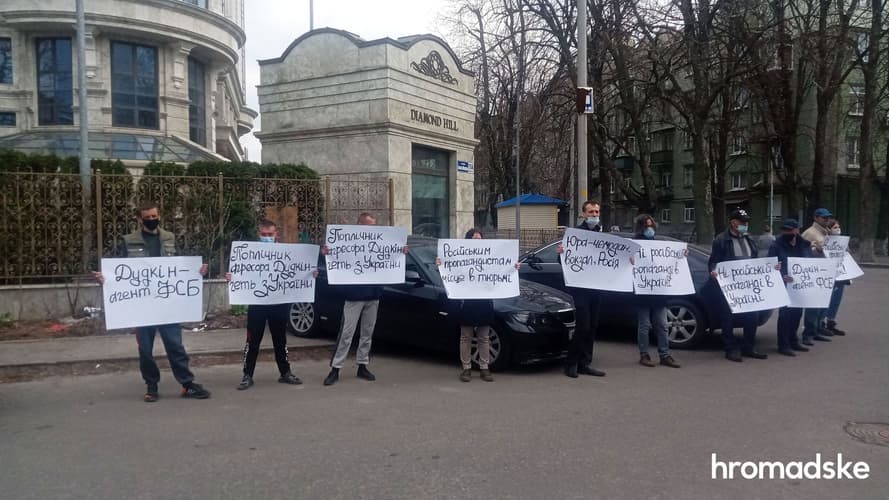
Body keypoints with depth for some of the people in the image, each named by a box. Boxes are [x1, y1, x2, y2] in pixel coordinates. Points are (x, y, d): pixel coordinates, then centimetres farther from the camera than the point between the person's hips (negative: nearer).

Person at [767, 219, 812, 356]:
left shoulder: (805, 245, 7)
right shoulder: (776, 246, -9)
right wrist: (782, 276, -29)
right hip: (784, 286, -5)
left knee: (797, 313, 12)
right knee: (785, 313, -5)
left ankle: (793, 341, 26)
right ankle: (783, 345, 0)